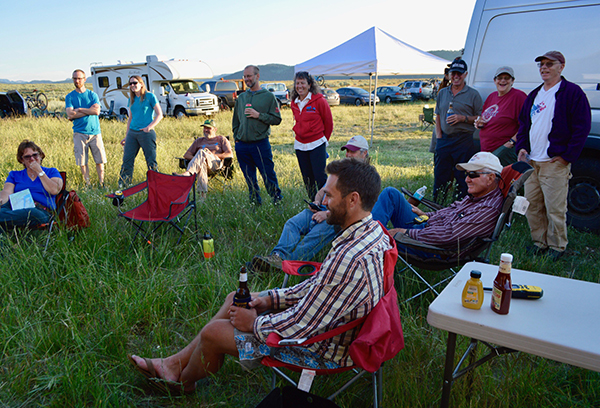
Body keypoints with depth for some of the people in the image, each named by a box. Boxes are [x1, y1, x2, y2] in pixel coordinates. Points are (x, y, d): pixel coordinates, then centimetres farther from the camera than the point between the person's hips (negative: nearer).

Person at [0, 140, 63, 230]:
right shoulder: (14, 175, 26)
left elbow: (54, 190, 0)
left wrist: (39, 172, 6)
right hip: (16, 207, 3)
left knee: (31, 213, -42)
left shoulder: (51, 172, 20)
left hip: (41, 211, -3)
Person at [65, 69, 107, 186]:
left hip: (94, 132, 0)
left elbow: (97, 111, -7)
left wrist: (79, 109, -7)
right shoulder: (69, 96, 7)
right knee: (82, 162, 1)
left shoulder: (92, 94, 9)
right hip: (79, 133, 0)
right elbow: (70, 114, -7)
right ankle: (87, 184, 11)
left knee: (100, 160, 1)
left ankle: (101, 183, 11)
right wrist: (89, 111, -8)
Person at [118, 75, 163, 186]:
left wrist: (150, 127, -17)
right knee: (127, 160, 4)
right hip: (132, 133, 6)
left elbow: (159, 115, -4)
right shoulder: (131, 99, 16)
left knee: (151, 161, -2)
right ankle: (122, 185, 11)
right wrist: (126, 136, 19)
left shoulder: (150, 96, -1)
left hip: (146, 133, -5)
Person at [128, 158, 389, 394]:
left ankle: (182, 384, 31)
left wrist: (254, 323, -12)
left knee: (213, 332, -2)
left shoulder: (350, 260, -36)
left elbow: (301, 327, -29)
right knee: (236, 299, 15)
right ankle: (175, 364, 28)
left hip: (323, 350, -9)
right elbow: (320, 285, 7)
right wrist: (273, 298, 3)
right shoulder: (372, 230, -3)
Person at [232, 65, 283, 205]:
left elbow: (277, 119, -6)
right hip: (242, 145, 5)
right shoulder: (241, 98, 14)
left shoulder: (268, 96, 0)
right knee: (250, 179, 11)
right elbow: (235, 121, 20)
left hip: (261, 144, -4)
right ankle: (255, 203, 23)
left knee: (268, 175, -4)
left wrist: (258, 115, -14)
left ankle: (277, 201, 8)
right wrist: (236, 138, 10)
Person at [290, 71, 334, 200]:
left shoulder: (319, 100, -9)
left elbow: (328, 122, 0)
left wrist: (324, 140, 8)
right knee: (307, 179, 10)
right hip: (299, 145, 5)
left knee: (320, 177, -9)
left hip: (317, 145, -5)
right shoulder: (294, 103, 7)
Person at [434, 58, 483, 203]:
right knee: (439, 176, 6)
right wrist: (439, 135, 6)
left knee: (462, 178, -2)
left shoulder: (473, 94, 2)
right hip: (444, 140, 4)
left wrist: (463, 118, -15)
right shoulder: (442, 93, 15)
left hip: (463, 140, -4)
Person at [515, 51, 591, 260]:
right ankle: (539, 242, 24)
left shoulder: (572, 92, -4)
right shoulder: (534, 95, 17)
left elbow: (582, 127, -7)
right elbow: (523, 123, 22)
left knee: (555, 208, -3)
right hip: (531, 161, 7)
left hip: (555, 162, -6)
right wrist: (522, 147, 7)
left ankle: (557, 246, 13)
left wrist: (567, 156, -11)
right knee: (532, 205, 10)